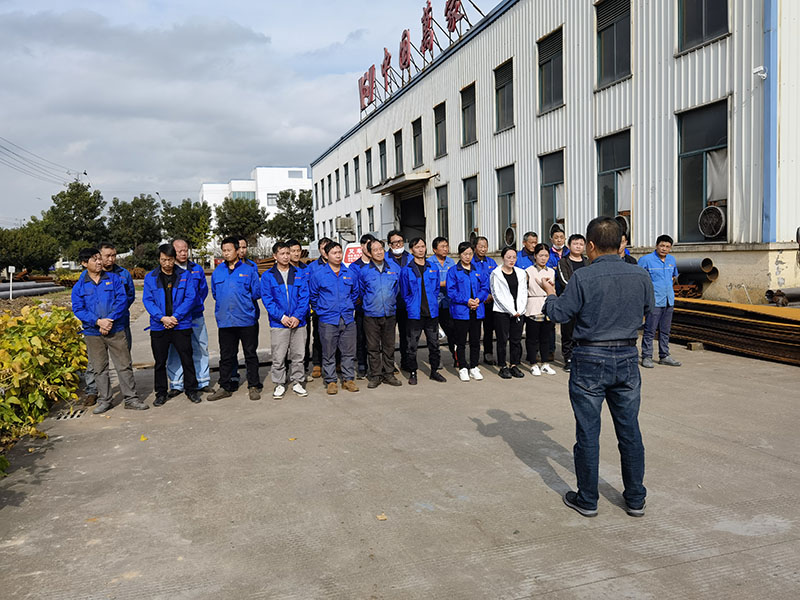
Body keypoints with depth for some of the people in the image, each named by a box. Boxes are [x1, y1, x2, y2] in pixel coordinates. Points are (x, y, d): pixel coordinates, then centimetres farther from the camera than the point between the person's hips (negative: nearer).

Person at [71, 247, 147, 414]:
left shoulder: (114, 278, 4)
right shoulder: (79, 286, 4)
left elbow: (122, 300, -3)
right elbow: (78, 309, -2)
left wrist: (110, 320, -14)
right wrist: (98, 322, -16)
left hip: (116, 330, 0)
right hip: (93, 333, 1)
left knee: (124, 365, 1)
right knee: (99, 368, 9)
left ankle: (131, 398, 9)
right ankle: (104, 400, 20)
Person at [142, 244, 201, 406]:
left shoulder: (185, 276, 1)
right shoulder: (150, 277, 3)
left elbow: (191, 298, -5)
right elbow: (147, 300, -2)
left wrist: (175, 317, -14)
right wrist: (163, 318, -15)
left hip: (181, 325, -1)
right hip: (158, 327, 1)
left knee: (187, 360, 4)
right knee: (160, 362, 10)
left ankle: (191, 390, 18)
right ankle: (160, 393, 23)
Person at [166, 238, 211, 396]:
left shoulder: (197, 269, 8)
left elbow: (203, 290, 15)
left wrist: (197, 305, 7)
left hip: (196, 317, 3)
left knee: (200, 348, 8)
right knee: (175, 351, 3)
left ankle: (203, 382, 18)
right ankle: (176, 385, 12)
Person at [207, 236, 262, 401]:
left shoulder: (249, 270, -1)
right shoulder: (217, 272, 10)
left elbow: (257, 293, 0)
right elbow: (215, 293, 19)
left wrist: (243, 300, 2)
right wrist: (225, 304, 12)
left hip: (247, 319, -3)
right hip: (225, 320, 3)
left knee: (250, 354, 5)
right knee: (226, 355, 11)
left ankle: (253, 386, 15)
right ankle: (225, 387, 20)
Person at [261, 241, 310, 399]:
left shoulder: (300, 273, 7)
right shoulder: (267, 276, 3)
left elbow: (304, 296, 2)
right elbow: (267, 299, -3)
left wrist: (298, 316, -10)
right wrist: (281, 316, -13)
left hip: (298, 322, 2)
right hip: (278, 323, -1)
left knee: (298, 355, 8)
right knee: (278, 357, 3)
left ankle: (297, 382, 21)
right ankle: (279, 384, 15)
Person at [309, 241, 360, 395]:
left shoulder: (349, 273, 7)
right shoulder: (318, 273, -2)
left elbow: (355, 292, 21)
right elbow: (313, 295, 7)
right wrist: (320, 311, 6)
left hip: (348, 320, 3)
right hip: (328, 321, -3)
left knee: (349, 352, 7)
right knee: (328, 353, 3)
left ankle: (348, 379, 19)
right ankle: (330, 381, 14)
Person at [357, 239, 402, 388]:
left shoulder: (394, 268, 5)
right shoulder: (363, 271, -1)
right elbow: (360, 292, 13)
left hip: (390, 314, 2)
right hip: (371, 315, -2)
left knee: (389, 346, 8)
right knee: (373, 347, 2)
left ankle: (389, 374, 18)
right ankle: (375, 376, 11)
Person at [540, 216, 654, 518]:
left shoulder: (583, 277, -15)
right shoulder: (640, 276, 0)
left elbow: (559, 313, -7)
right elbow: (648, 308, 15)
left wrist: (550, 293, 13)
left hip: (590, 360, -4)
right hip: (627, 358, 4)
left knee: (588, 433, 7)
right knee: (630, 431, 14)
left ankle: (587, 500, 18)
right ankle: (636, 499, 25)